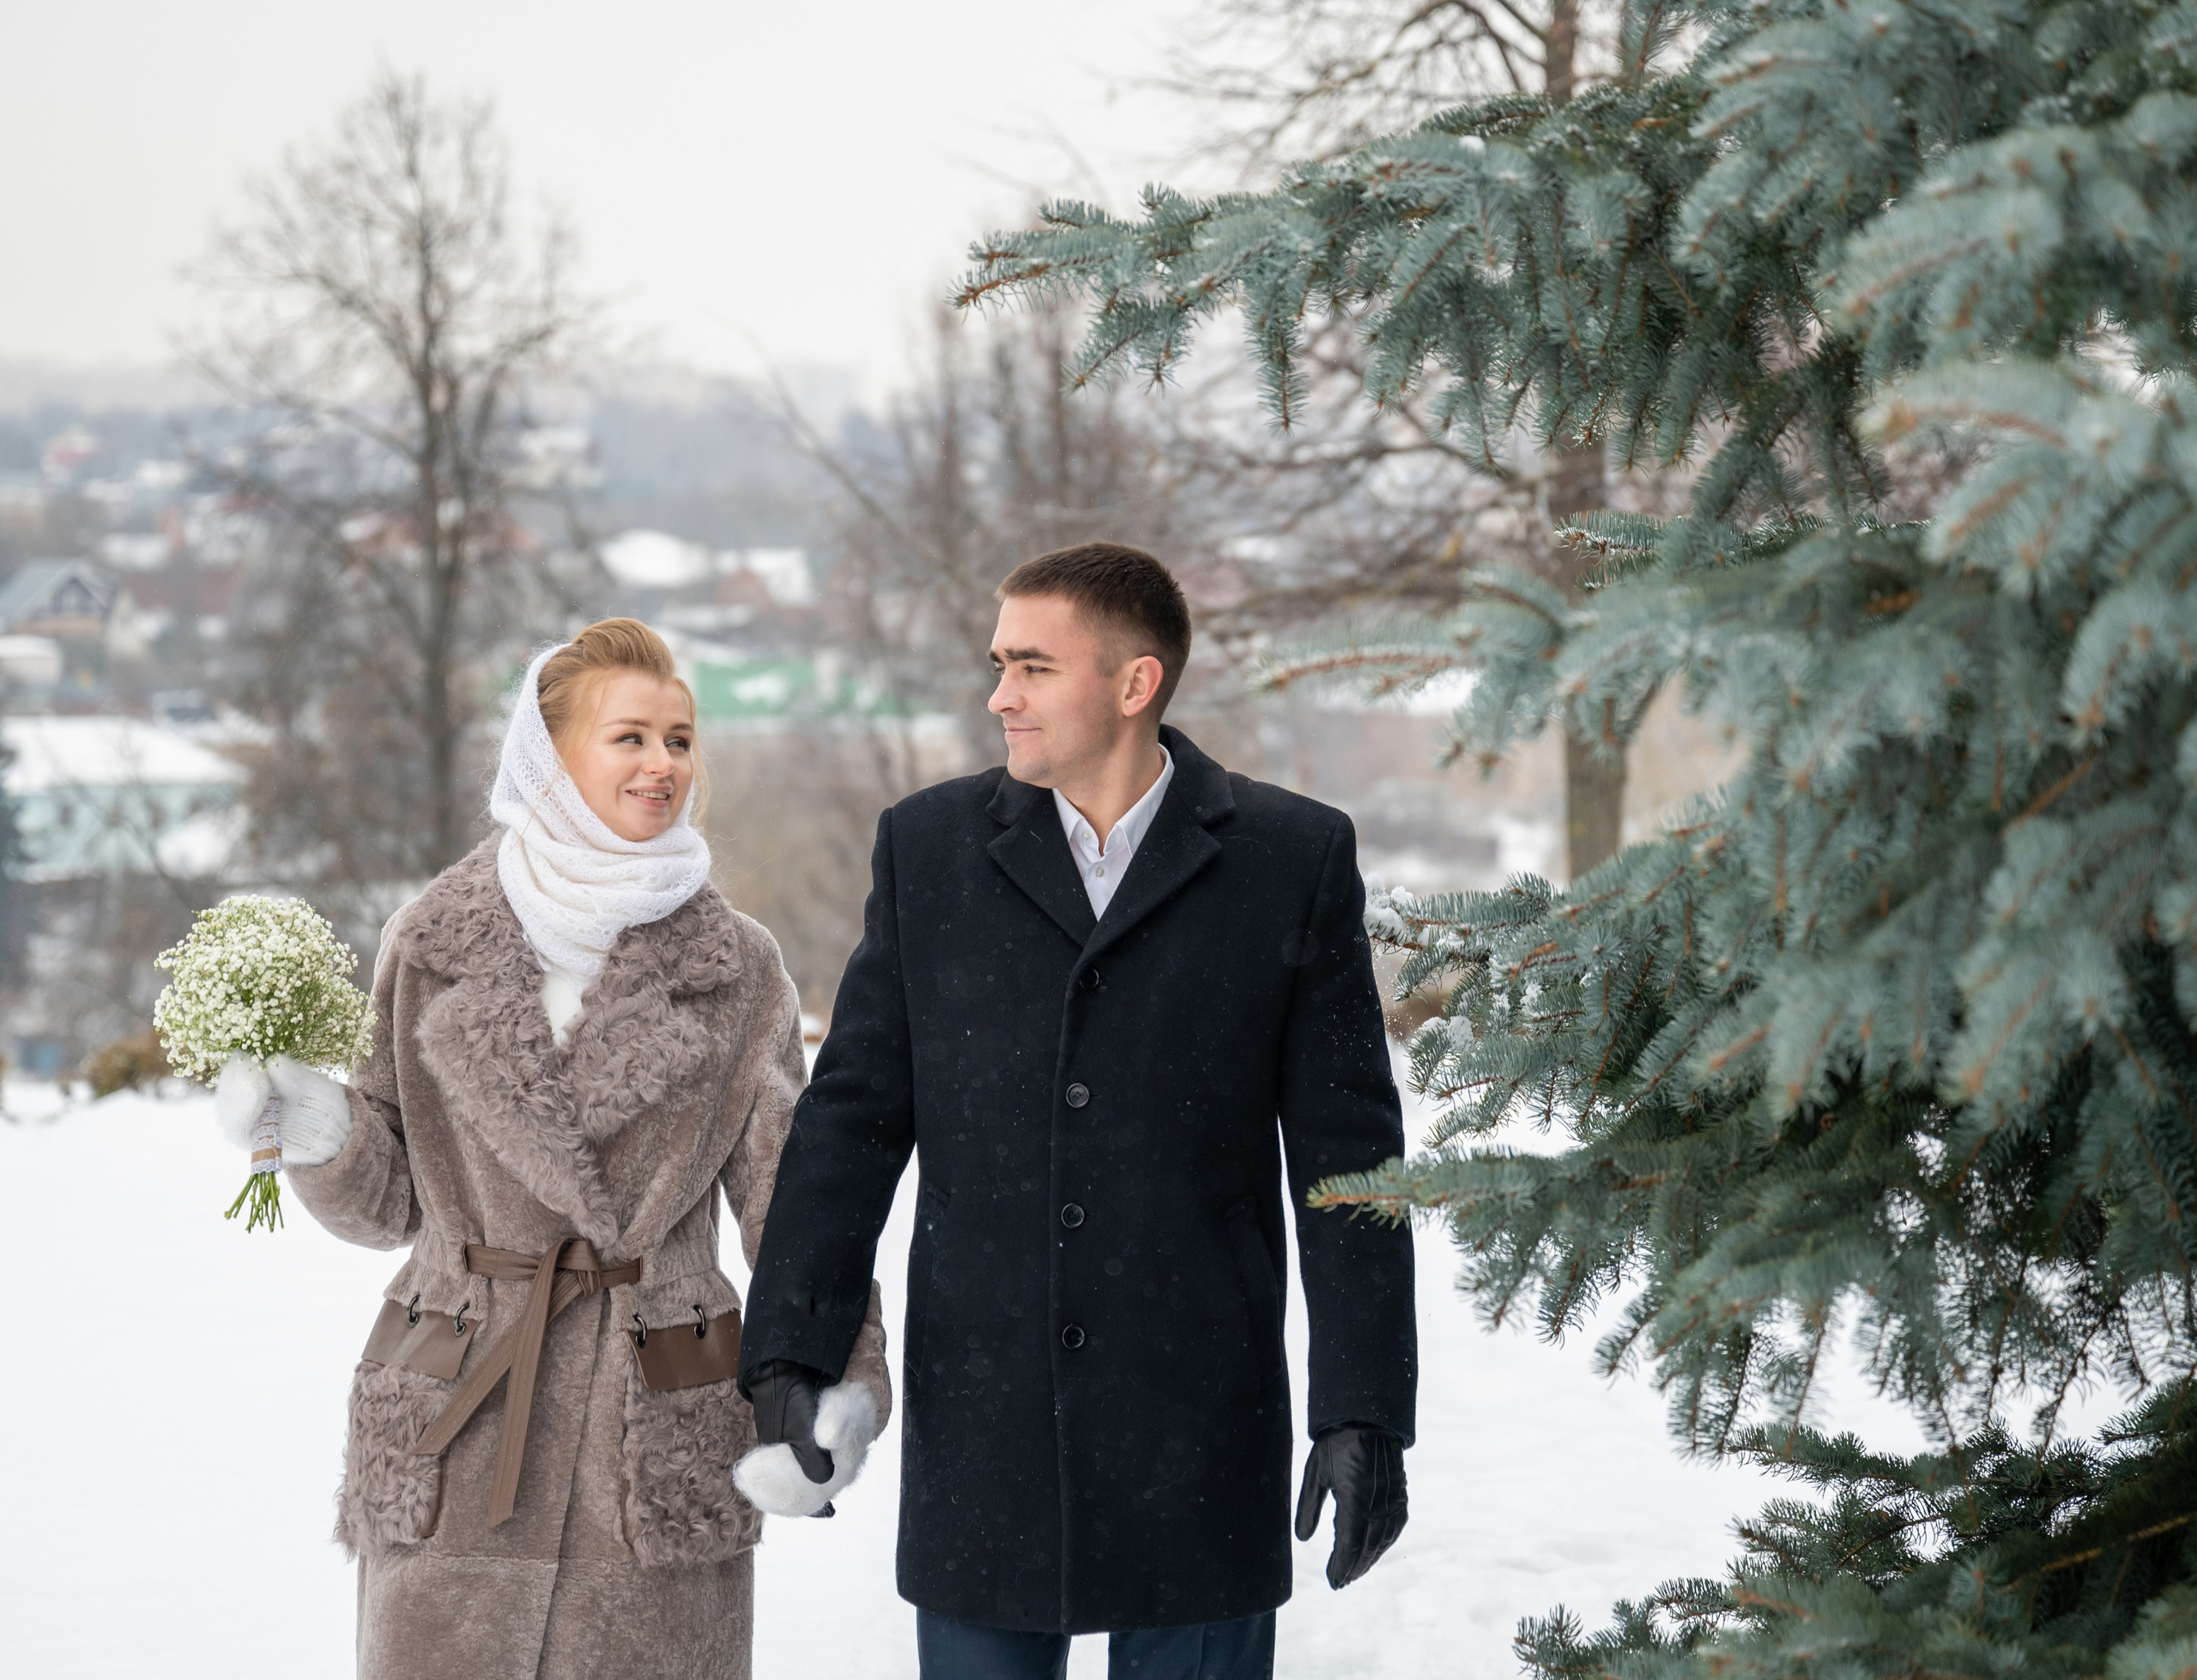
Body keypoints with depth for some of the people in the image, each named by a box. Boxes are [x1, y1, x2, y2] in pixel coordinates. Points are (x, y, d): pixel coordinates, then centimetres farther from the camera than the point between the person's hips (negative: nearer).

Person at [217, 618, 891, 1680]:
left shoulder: (737, 971, 5)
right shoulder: (434, 942, 5)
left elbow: (789, 1194, 3)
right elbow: (390, 1200, 8)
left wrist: (838, 1371, -11)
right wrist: (316, 1130, -13)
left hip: (660, 1459, 0)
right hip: (456, 1443, 0)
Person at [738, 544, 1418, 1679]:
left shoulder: (1294, 859, -1)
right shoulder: (929, 847, 6)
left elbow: (1347, 1151, -1)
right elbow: (851, 1117, 6)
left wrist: (1362, 1411, -5)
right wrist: (793, 1350, -3)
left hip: (1197, 1444, -2)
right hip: (979, 1445, 2)